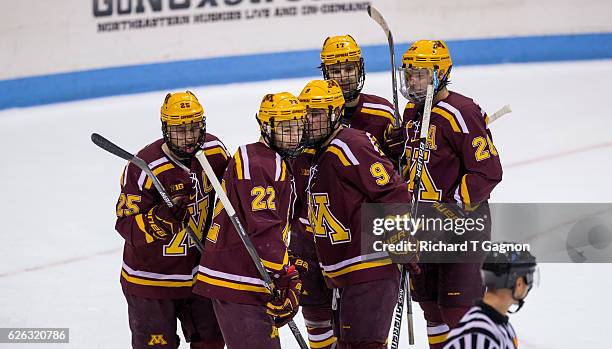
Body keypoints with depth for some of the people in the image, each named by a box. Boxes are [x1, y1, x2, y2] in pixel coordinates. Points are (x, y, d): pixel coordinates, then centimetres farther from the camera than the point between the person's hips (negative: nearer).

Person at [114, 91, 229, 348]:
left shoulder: (214, 151, -7)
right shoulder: (143, 168, -24)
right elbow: (127, 226, -23)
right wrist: (161, 217, -39)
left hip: (199, 270, 5)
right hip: (150, 277, -5)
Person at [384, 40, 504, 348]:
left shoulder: (461, 113, -18)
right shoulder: (412, 111, 9)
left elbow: (488, 170, -20)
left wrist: (456, 205, -24)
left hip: (462, 222, -9)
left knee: (458, 305, -10)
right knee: (429, 301, 15)